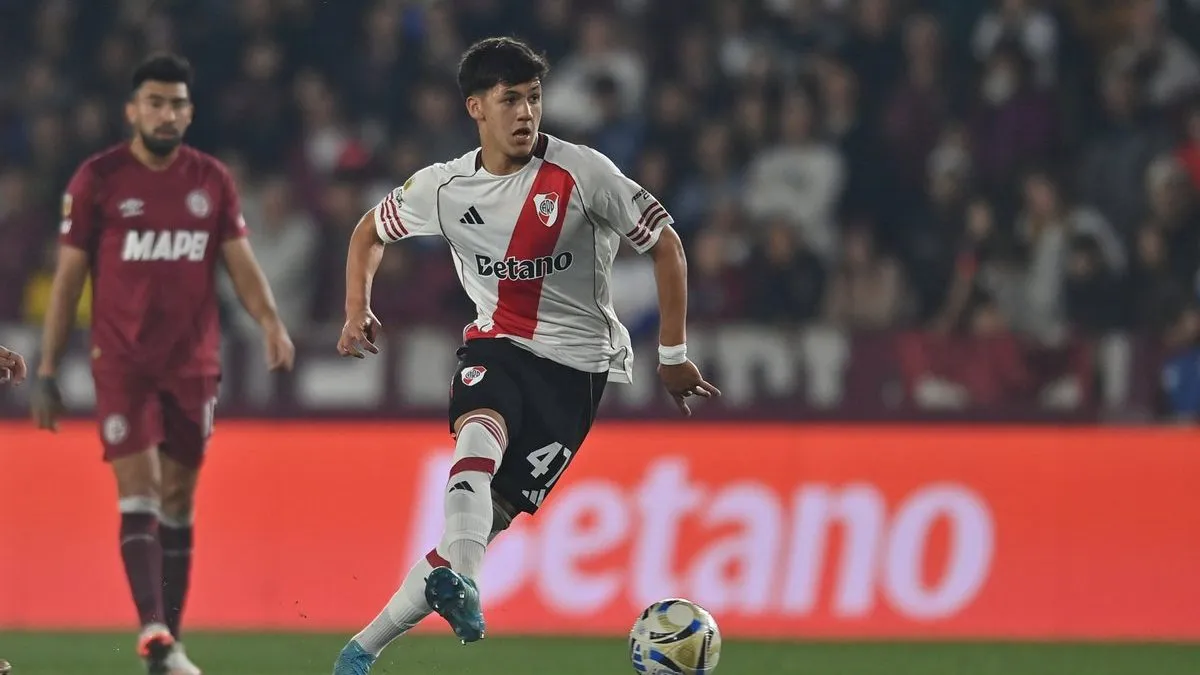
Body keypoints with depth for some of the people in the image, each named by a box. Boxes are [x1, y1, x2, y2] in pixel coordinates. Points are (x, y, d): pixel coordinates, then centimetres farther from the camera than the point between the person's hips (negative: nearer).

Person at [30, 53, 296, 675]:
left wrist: (270, 321, -15)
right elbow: (68, 277, 1)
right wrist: (47, 372, -1)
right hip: (122, 361, -3)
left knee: (179, 500, 6)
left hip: (194, 361, 3)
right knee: (139, 491, -14)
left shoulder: (212, 180, 6)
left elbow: (240, 262, 6)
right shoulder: (97, 179, -2)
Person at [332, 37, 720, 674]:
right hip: (496, 345, 2)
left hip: (576, 365, -2)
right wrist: (357, 311, 3)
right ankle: (459, 582, -55)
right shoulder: (444, 188, 0)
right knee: (480, 432, -34)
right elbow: (369, 232, 19)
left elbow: (665, 243, -2)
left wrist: (672, 354, -2)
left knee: (494, 512, -10)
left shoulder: (581, 173, -10)